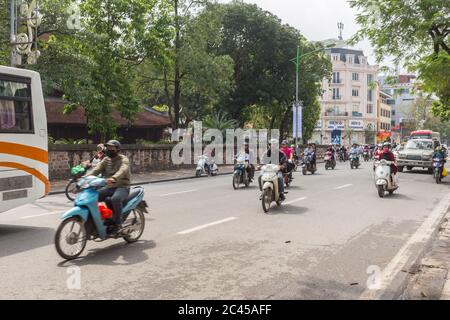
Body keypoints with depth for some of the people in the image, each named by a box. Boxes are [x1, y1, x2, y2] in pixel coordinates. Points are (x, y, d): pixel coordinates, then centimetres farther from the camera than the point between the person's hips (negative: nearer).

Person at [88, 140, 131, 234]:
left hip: (122, 187, -7)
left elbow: (123, 170, -27)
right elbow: (97, 169, 2)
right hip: (109, 187, 7)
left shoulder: (123, 159, -5)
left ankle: (117, 223, -22)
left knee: (115, 199, -37)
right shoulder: (106, 160, 15)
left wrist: (113, 178, -47)